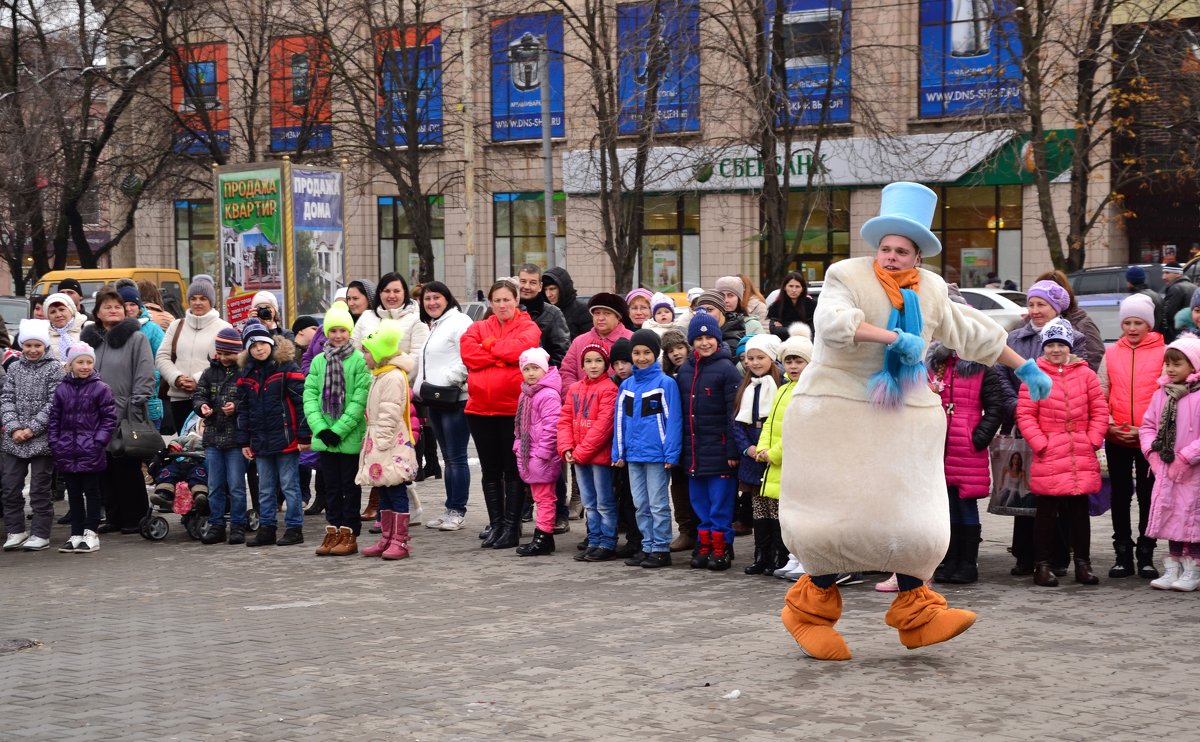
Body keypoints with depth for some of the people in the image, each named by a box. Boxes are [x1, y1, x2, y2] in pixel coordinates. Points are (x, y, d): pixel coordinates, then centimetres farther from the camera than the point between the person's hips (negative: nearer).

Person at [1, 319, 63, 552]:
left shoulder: (54, 368, -3)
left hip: (42, 438, -4)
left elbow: (53, 403, -8)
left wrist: (32, 429, -13)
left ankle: (40, 534, 8)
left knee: (40, 488, 1)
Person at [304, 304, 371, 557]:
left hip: (350, 438, -4)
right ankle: (333, 531, 18)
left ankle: (349, 534, 10)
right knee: (331, 486, 11)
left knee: (350, 486, 4)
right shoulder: (318, 362, 6)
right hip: (324, 438, 4)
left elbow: (360, 400, -12)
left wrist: (339, 430, -15)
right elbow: (310, 395, 3)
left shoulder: (359, 361, -7)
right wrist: (320, 427, -10)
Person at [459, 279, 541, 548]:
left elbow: (520, 348, -18)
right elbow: (468, 353, -6)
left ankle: (511, 526, 7)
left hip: (513, 408, -4)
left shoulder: (528, 327, 3)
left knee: (513, 470, 2)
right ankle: (495, 524, 16)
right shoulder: (478, 328, 12)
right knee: (490, 471, 9)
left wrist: (490, 346, -4)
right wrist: (503, 355, -11)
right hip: (480, 408, 4)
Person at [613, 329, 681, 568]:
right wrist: (619, 452, 8)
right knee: (640, 505, 11)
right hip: (633, 455, 6)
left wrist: (671, 454, -13)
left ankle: (661, 549, 7)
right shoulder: (626, 385, 9)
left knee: (658, 504, 0)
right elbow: (620, 420, 12)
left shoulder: (666, 383, -7)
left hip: (657, 455, -5)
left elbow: (673, 420, -9)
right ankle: (647, 546, 20)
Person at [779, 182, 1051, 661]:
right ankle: (812, 608, 11)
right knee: (839, 513, -5)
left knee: (909, 514, -4)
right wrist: (895, 337, -32)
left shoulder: (931, 291, 10)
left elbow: (973, 334, 22)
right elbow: (832, 321, -26)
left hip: (904, 416, 5)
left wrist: (1024, 367, 26)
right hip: (838, 408, -5)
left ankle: (914, 610, 6)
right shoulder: (846, 275, -7)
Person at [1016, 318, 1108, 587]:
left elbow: (1100, 411, 7)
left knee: (1079, 509, 10)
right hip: (1049, 455, -3)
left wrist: (1093, 440, -2)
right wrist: (1040, 443, -11)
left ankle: (1083, 564, 17)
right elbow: (1025, 414, -4)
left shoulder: (1085, 374, 5)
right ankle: (1042, 565, 9)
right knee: (1047, 510, 2)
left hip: (1081, 456, 3)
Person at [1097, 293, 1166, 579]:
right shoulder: (1111, 354, 8)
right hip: (1116, 438, 3)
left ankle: (1146, 556, 12)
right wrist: (1108, 424, -7)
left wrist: (1148, 428, -13)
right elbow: (1100, 394, 7)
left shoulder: (1163, 353, -1)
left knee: (1148, 495, 4)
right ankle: (1123, 555, 16)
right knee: (1120, 495, 8)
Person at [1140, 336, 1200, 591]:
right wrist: (1152, 451, -1)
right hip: (1165, 469, 6)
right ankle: (1172, 567, 19)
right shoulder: (1162, 393, 9)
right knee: (1169, 514, 10)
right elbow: (1148, 425, 14)